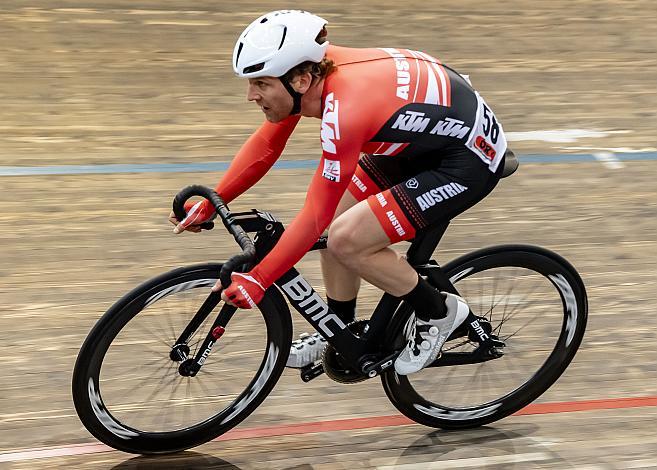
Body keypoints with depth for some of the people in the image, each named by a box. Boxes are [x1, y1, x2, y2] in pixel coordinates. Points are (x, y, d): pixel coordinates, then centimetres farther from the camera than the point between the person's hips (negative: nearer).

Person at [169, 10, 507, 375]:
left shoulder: (346, 108, -32)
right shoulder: (307, 70, -10)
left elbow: (315, 216, -27)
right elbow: (265, 145, 6)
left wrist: (258, 280, -22)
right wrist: (211, 204, 4)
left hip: (470, 157, -9)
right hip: (424, 137, 9)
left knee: (346, 239, -16)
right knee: (337, 217, 7)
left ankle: (439, 312, 4)